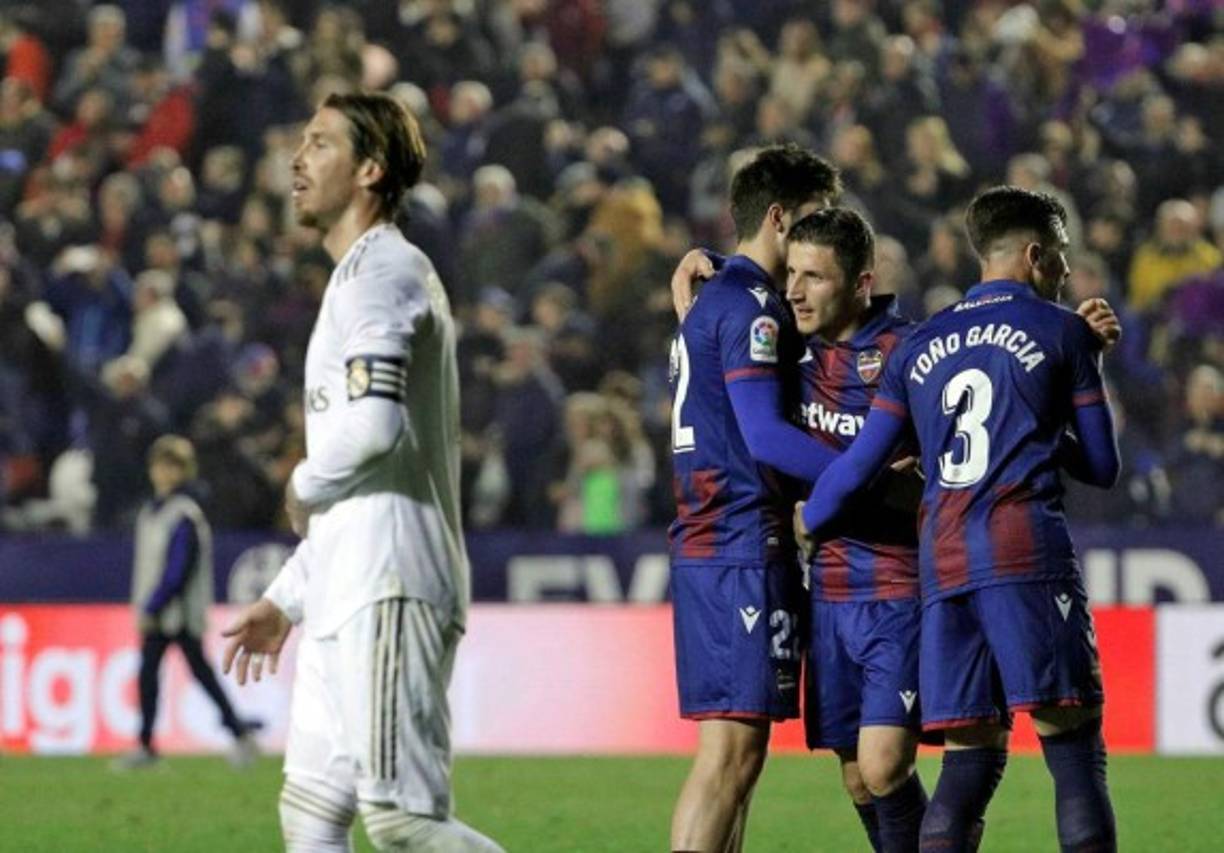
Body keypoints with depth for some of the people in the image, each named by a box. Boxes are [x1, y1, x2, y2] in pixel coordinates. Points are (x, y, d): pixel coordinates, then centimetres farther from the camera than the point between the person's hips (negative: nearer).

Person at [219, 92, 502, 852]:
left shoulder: (384, 270, -7)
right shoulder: (363, 277, 25)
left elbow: (375, 425, -24)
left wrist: (304, 487, -5)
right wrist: (284, 599, 28)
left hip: (391, 587, -10)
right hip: (346, 592, 10)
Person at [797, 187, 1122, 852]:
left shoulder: (919, 346, 18)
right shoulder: (1062, 331, 7)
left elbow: (860, 463, 15)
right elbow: (1101, 467, 9)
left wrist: (806, 521, 32)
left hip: (941, 563, 4)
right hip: (1027, 549, -4)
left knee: (970, 755, 5)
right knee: (1071, 745, -6)